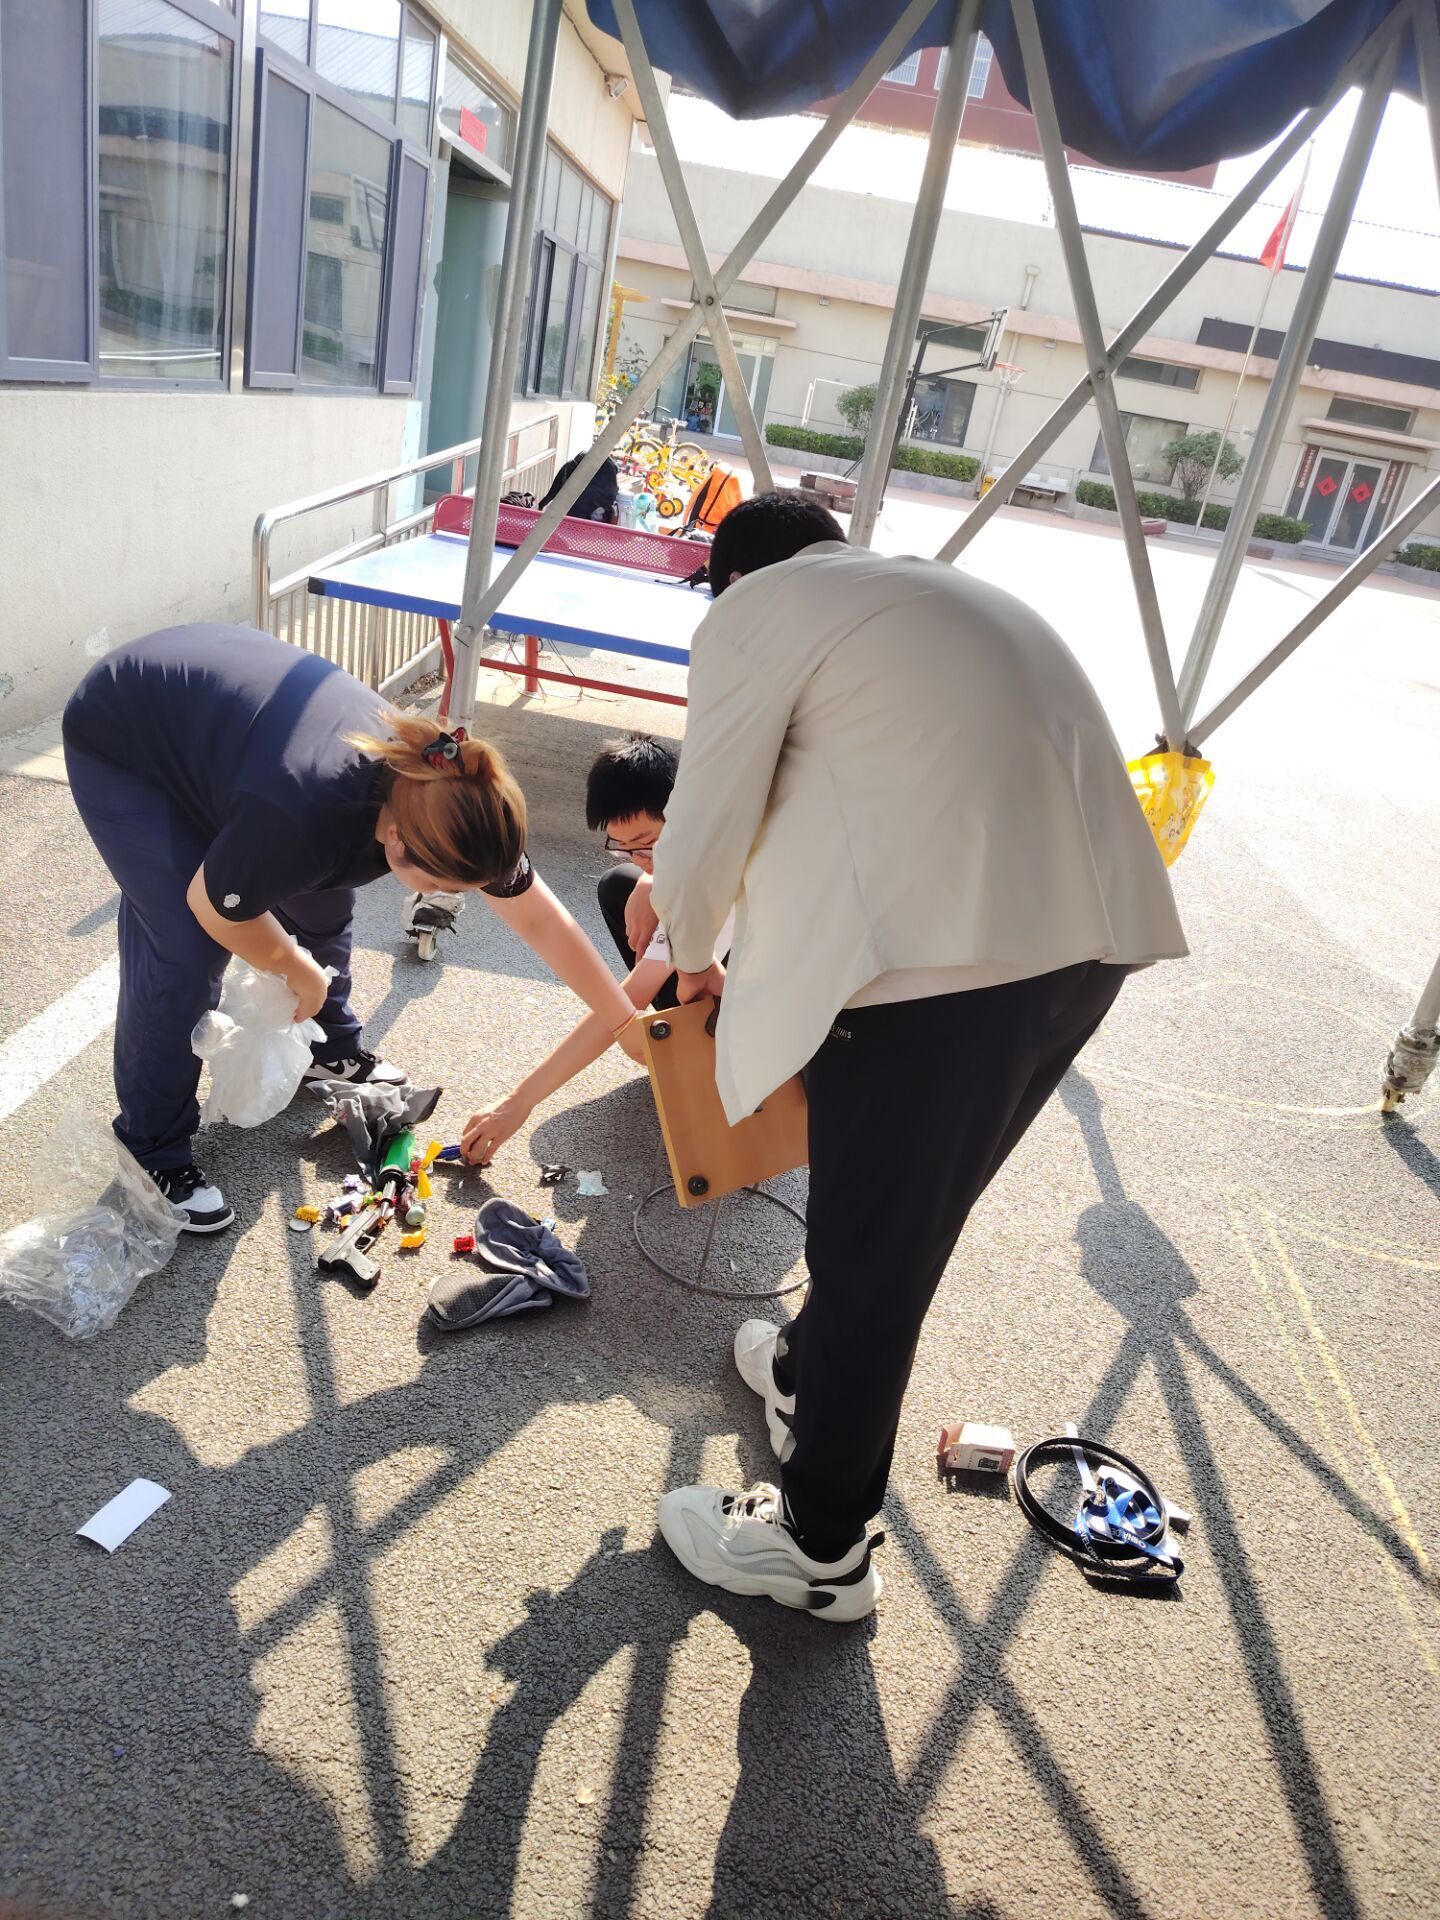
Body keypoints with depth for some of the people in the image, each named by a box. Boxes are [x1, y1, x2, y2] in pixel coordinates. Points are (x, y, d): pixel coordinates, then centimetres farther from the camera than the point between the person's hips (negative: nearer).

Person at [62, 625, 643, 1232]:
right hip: (121, 744, -6)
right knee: (184, 953, -14)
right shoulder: (305, 820, -41)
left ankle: (331, 1049, 31)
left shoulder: (443, 794, -21)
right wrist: (301, 972, -6)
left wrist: (626, 1024, -9)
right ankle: (153, 1155, 4)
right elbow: (214, 905, -22)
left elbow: (542, 921, -12)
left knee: (321, 901, 6)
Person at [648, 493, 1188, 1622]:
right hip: (1089, 936, 8)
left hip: (943, 959, -8)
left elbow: (704, 830, 4)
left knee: (872, 1242, 8)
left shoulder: (753, 609, 4)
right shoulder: (956, 595, 28)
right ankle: (815, 1371, 49)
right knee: (909, 1214, 25)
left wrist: (693, 959, 24)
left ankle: (822, 1548, 28)